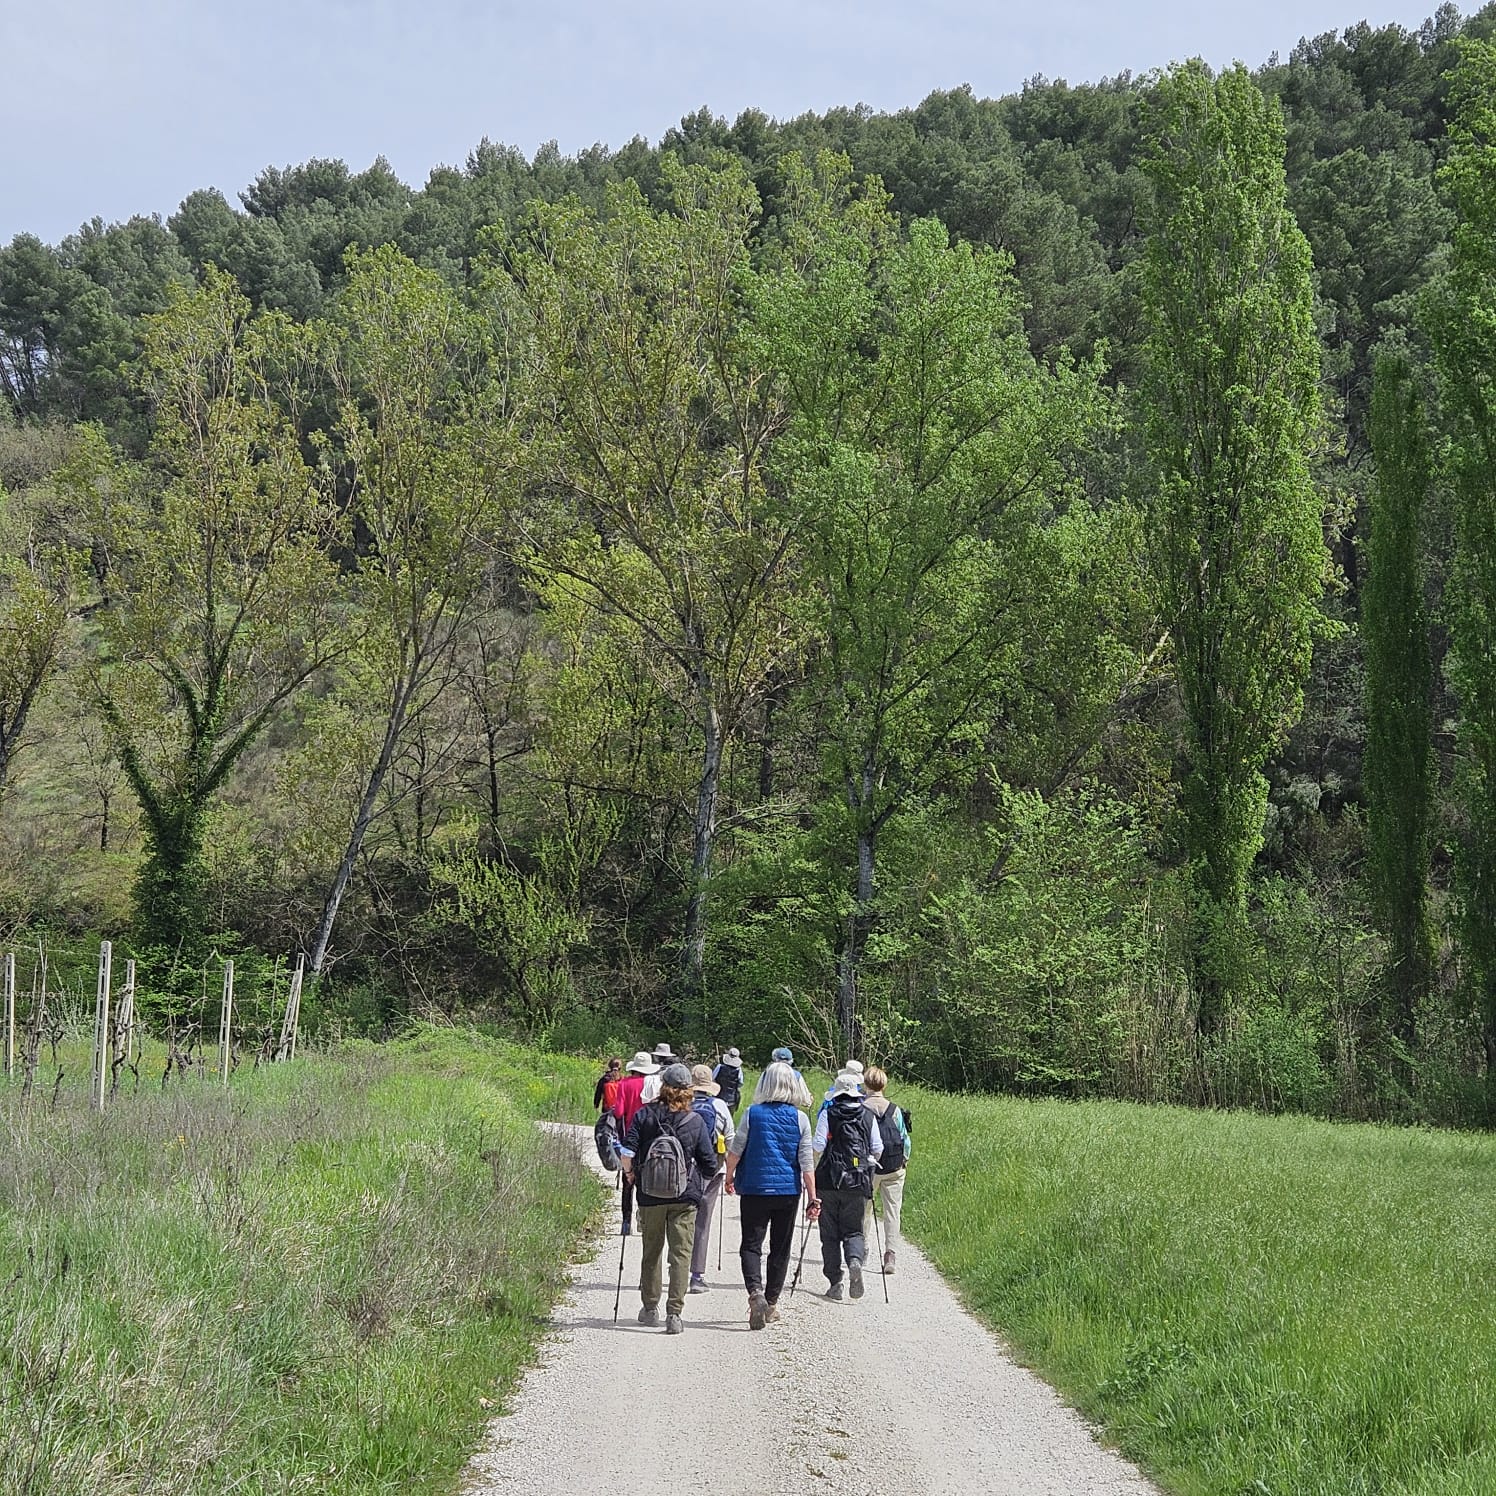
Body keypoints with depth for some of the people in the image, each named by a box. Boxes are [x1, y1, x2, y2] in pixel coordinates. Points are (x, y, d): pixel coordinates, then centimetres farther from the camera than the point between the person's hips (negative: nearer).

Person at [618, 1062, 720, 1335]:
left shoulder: (644, 1116, -4)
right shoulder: (696, 1122, -5)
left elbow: (627, 1152, -11)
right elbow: (709, 1165, -3)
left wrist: (630, 1172, 8)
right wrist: (704, 1174, 19)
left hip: (650, 1197, 1)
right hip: (685, 1197, -1)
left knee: (651, 1252, 17)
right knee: (681, 1254, 1)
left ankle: (650, 1308, 26)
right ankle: (674, 1313, -8)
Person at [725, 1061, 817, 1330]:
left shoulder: (752, 1114, -6)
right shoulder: (800, 1118, -3)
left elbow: (735, 1151, -1)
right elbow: (807, 1162, -4)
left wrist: (729, 1177, 17)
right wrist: (813, 1198, 0)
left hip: (754, 1189, -2)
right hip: (788, 1191, 2)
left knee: (751, 1244, 2)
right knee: (780, 1248, 12)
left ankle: (755, 1292, -21)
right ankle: (771, 1303, 17)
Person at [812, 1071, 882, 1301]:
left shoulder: (828, 1114, -2)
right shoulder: (868, 1116, 6)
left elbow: (818, 1145, -7)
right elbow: (878, 1148, 6)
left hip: (829, 1180, -2)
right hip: (858, 1183, 2)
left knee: (830, 1232, 7)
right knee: (853, 1229, 9)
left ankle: (834, 1281, 4)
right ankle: (855, 1260, -22)